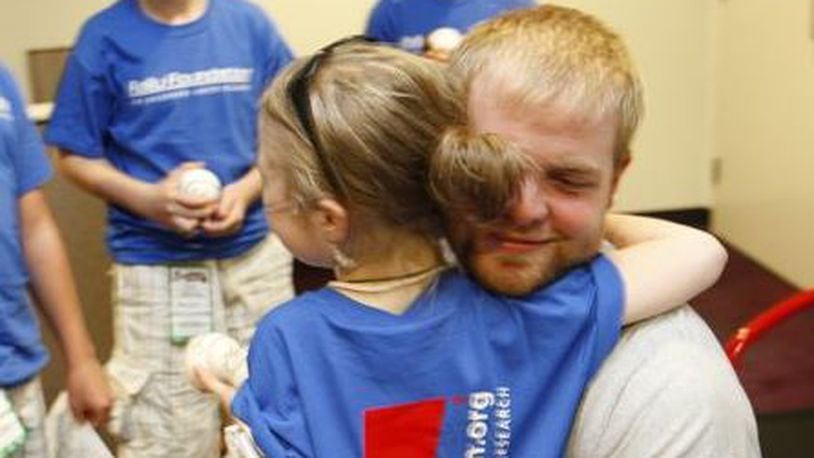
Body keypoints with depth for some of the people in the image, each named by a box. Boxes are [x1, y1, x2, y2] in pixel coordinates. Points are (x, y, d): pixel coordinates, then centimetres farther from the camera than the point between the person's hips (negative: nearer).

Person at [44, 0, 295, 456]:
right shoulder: (105, 37, -3)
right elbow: (76, 156, 0)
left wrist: (247, 189, -11)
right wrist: (147, 198, -17)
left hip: (256, 254, 2)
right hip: (156, 267, -2)